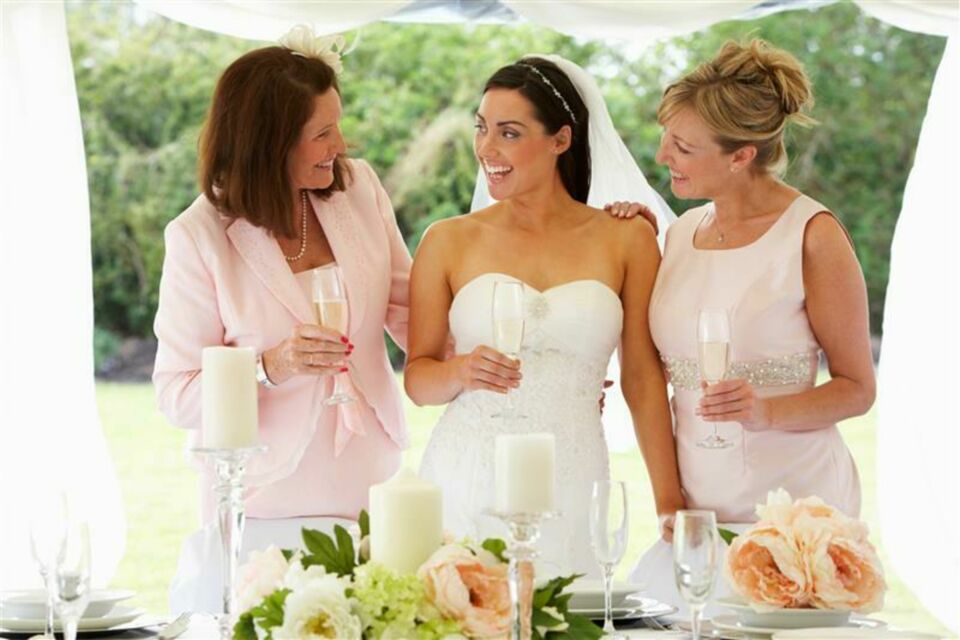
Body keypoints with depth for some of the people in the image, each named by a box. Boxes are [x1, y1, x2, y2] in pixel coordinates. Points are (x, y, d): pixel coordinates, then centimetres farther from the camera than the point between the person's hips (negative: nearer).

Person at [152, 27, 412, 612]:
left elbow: (409, 312, 8)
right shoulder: (201, 236, -12)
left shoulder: (360, 188, -1)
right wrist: (270, 368, -25)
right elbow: (177, 394, -9)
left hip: (368, 492, 4)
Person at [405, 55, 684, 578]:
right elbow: (417, 379, 8)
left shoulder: (626, 241, 4)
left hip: (569, 490, 0)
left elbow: (643, 380, 5)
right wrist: (460, 372, -13)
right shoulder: (448, 242, 5)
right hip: (465, 482, 0)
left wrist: (670, 508, 2)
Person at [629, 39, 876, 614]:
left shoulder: (812, 234, -9)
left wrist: (766, 412, -22)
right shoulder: (681, 232, 9)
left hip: (794, 500, -5)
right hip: (698, 498, 5)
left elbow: (857, 387, -5)